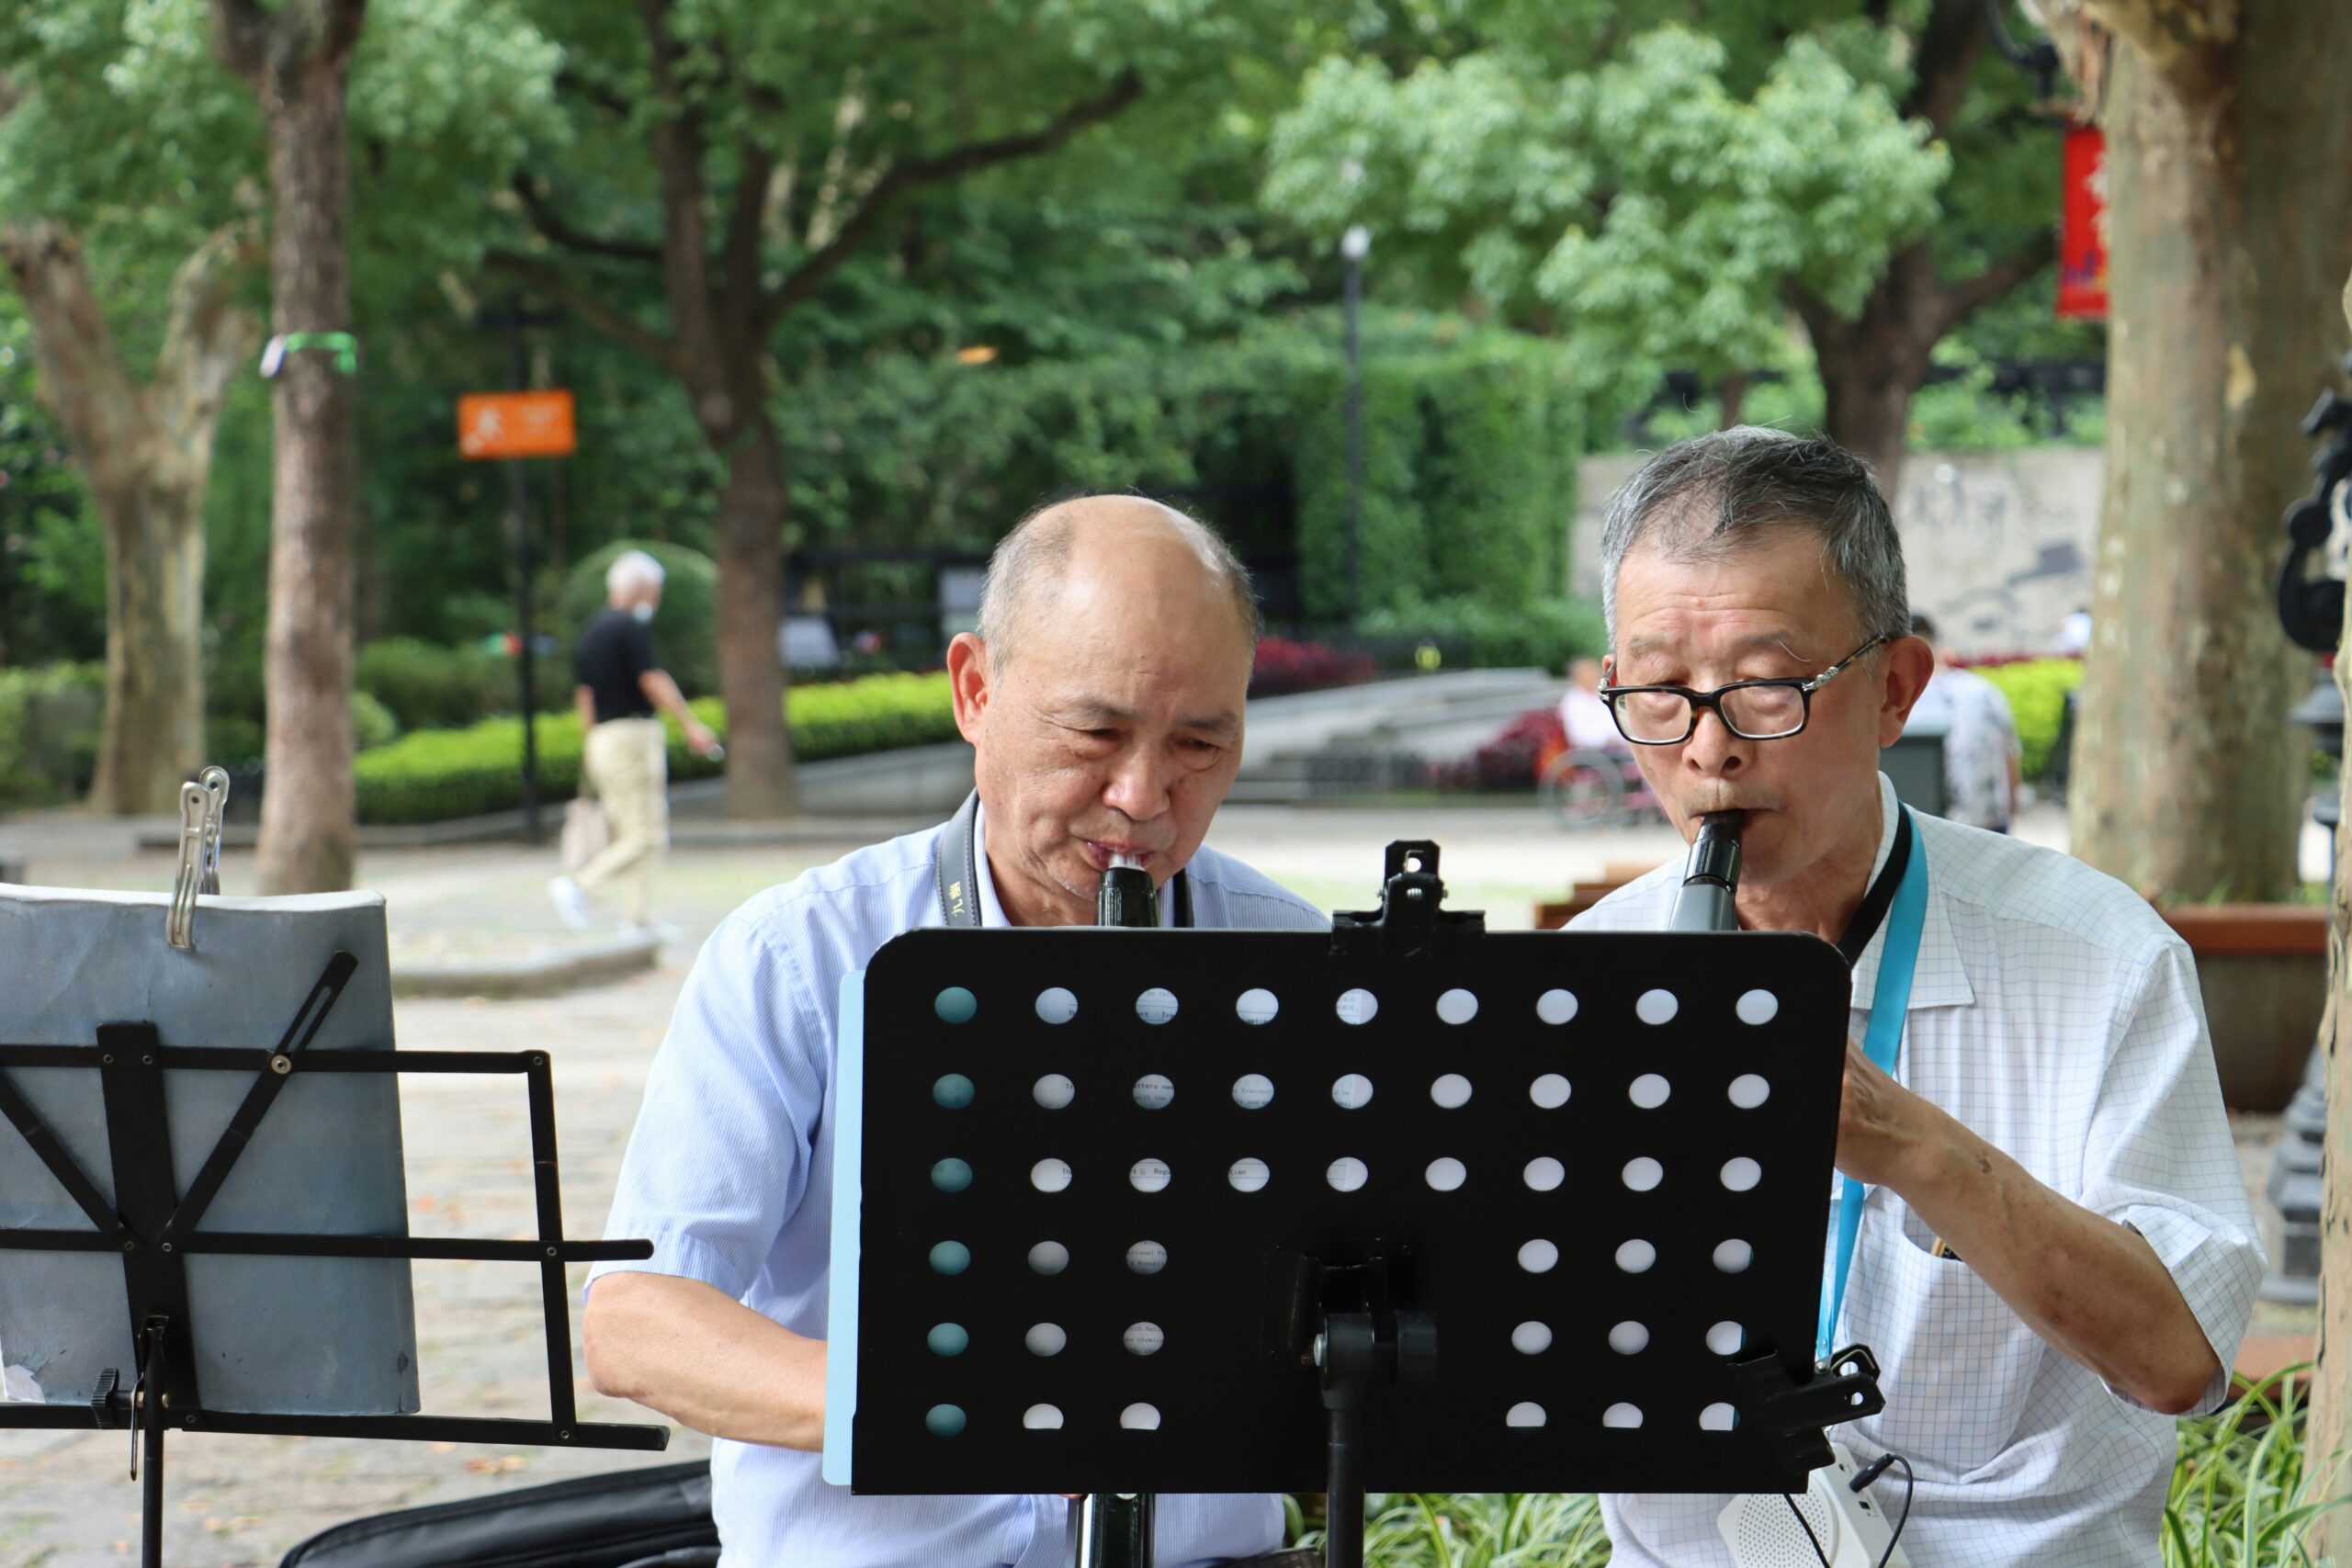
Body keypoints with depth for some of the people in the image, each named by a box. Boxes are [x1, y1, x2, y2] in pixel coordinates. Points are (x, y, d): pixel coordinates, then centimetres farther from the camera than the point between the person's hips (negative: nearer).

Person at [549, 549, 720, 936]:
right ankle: (580, 886, -16)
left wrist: (591, 747, 23)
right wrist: (691, 725, -15)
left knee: (631, 834, 10)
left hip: (602, 735, 9)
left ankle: (641, 921, 7)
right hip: (634, 734, -9)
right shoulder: (631, 626, -10)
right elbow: (653, 680, -16)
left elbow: (583, 694, 19)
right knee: (646, 835, -8)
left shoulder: (592, 631, 16)